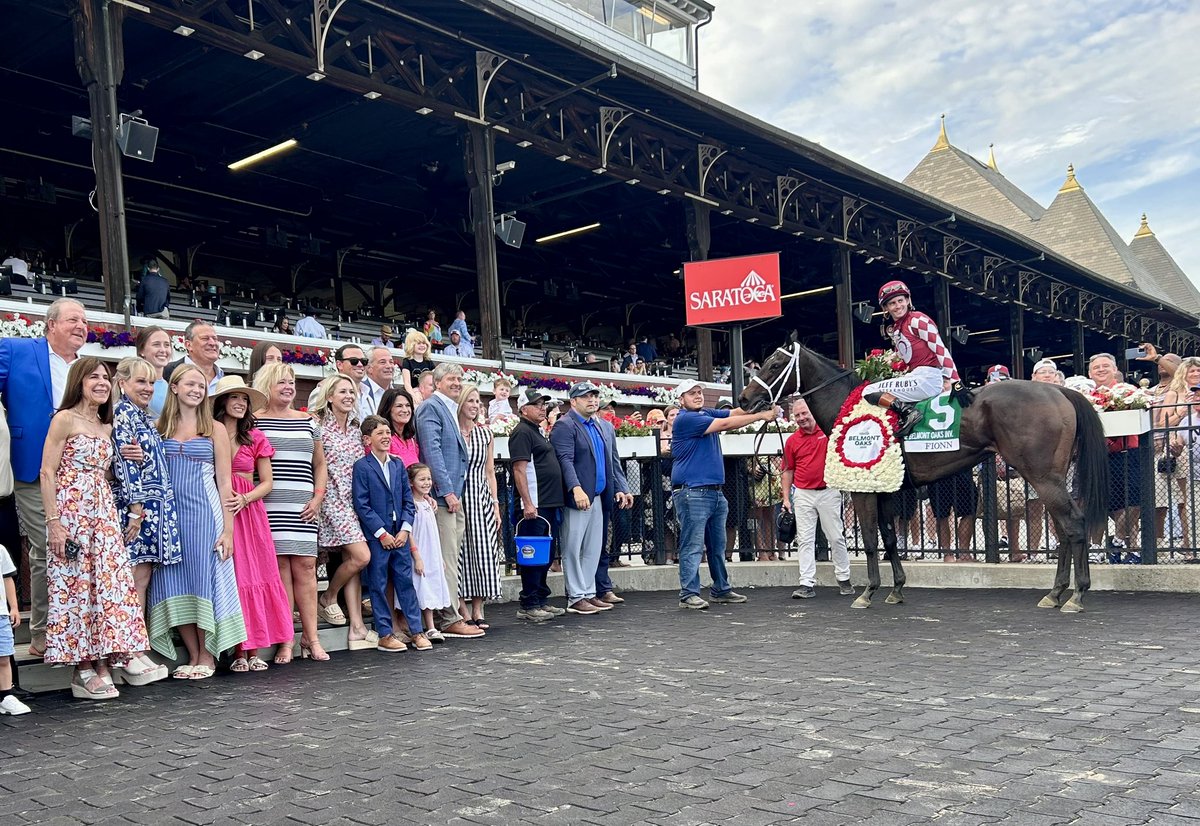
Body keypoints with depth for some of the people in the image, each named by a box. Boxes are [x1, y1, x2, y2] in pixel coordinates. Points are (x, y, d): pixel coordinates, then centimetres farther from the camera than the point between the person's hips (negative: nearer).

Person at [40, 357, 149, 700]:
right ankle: (85, 669, 2)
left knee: (107, 584, 1)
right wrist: (53, 521, -16)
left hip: (104, 512, 6)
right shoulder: (65, 418, -4)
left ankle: (99, 663, 7)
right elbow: (48, 473, -9)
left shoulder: (107, 428, 17)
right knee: (76, 585, -3)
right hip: (70, 510, -6)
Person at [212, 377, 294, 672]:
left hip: (250, 511, 2)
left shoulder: (255, 437, 8)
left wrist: (244, 499, -8)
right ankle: (239, 651, 1)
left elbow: (267, 482, 8)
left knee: (254, 574, -1)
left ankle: (254, 650, 3)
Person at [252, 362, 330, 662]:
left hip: (303, 505, 4)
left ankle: (311, 637, 5)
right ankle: (285, 641, 0)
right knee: (280, 566, -5)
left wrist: (318, 496, 8)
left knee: (305, 566, 0)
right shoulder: (255, 421, 3)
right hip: (270, 505, -3)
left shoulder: (307, 421, 16)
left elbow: (319, 464, 21)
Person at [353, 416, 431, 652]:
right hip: (376, 537, -4)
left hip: (399, 535, 4)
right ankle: (385, 635, 10)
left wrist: (405, 529, -1)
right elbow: (362, 505, -9)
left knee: (406, 582, 7)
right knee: (378, 586, 3)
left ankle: (416, 631, 12)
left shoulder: (398, 465, 11)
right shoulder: (361, 467, -5)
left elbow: (408, 500, 11)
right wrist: (382, 533, -12)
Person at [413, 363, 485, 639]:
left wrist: (456, 492, 18)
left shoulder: (451, 410, 20)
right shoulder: (431, 408, -8)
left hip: (454, 495, 9)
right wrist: (447, 492, -19)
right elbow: (432, 451, -16)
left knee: (451, 558, 12)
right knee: (447, 559, -7)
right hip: (442, 495, -9)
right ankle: (450, 620, -3)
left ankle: (452, 616, 17)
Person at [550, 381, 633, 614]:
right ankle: (576, 598, 5)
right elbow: (565, 460, -18)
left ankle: (589, 593, 20)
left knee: (593, 549, 12)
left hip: (598, 497, 8)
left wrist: (621, 488, 7)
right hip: (576, 497, -8)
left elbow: (614, 462, 18)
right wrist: (576, 489, -29)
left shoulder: (606, 427, 17)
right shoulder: (565, 426, -7)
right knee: (573, 549, -1)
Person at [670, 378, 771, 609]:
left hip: (715, 492, 9)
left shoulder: (707, 413, 17)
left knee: (718, 546, 15)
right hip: (692, 492, -9)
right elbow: (725, 424, -15)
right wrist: (761, 416, -13)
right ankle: (688, 594, -5)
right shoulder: (685, 419, -10)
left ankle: (721, 590, 24)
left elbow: (735, 412, 7)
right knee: (693, 545, -8)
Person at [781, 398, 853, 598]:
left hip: (828, 491, -1)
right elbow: (788, 471, 10)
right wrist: (786, 498, 5)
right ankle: (807, 584, 3)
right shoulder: (792, 441, 5)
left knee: (836, 538, 6)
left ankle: (844, 580, 19)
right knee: (805, 540, 1)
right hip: (803, 494, 2)